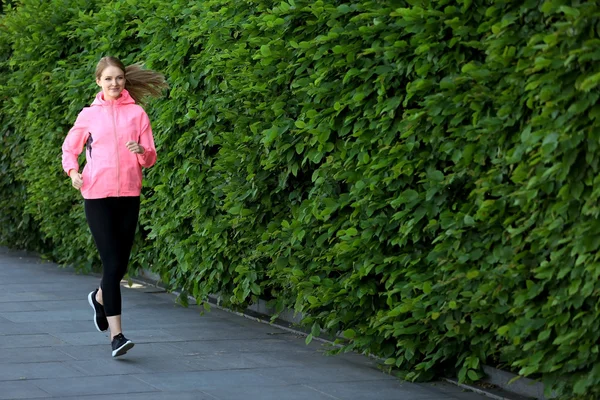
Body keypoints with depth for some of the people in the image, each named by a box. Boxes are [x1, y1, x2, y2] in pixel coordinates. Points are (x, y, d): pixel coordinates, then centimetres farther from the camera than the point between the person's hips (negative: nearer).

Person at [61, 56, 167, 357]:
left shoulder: (137, 114, 5)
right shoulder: (88, 115, 4)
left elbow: (150, 160, 5)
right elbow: (69, 148, 15)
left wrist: (142, 151, -18)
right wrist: (73, 172, -5)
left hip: (129, 196, 2)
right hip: (97, 195, -2)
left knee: (121, 263, 9)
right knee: (112, 263, -11)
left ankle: (99, 297, 43)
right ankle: (116, 334, -12)